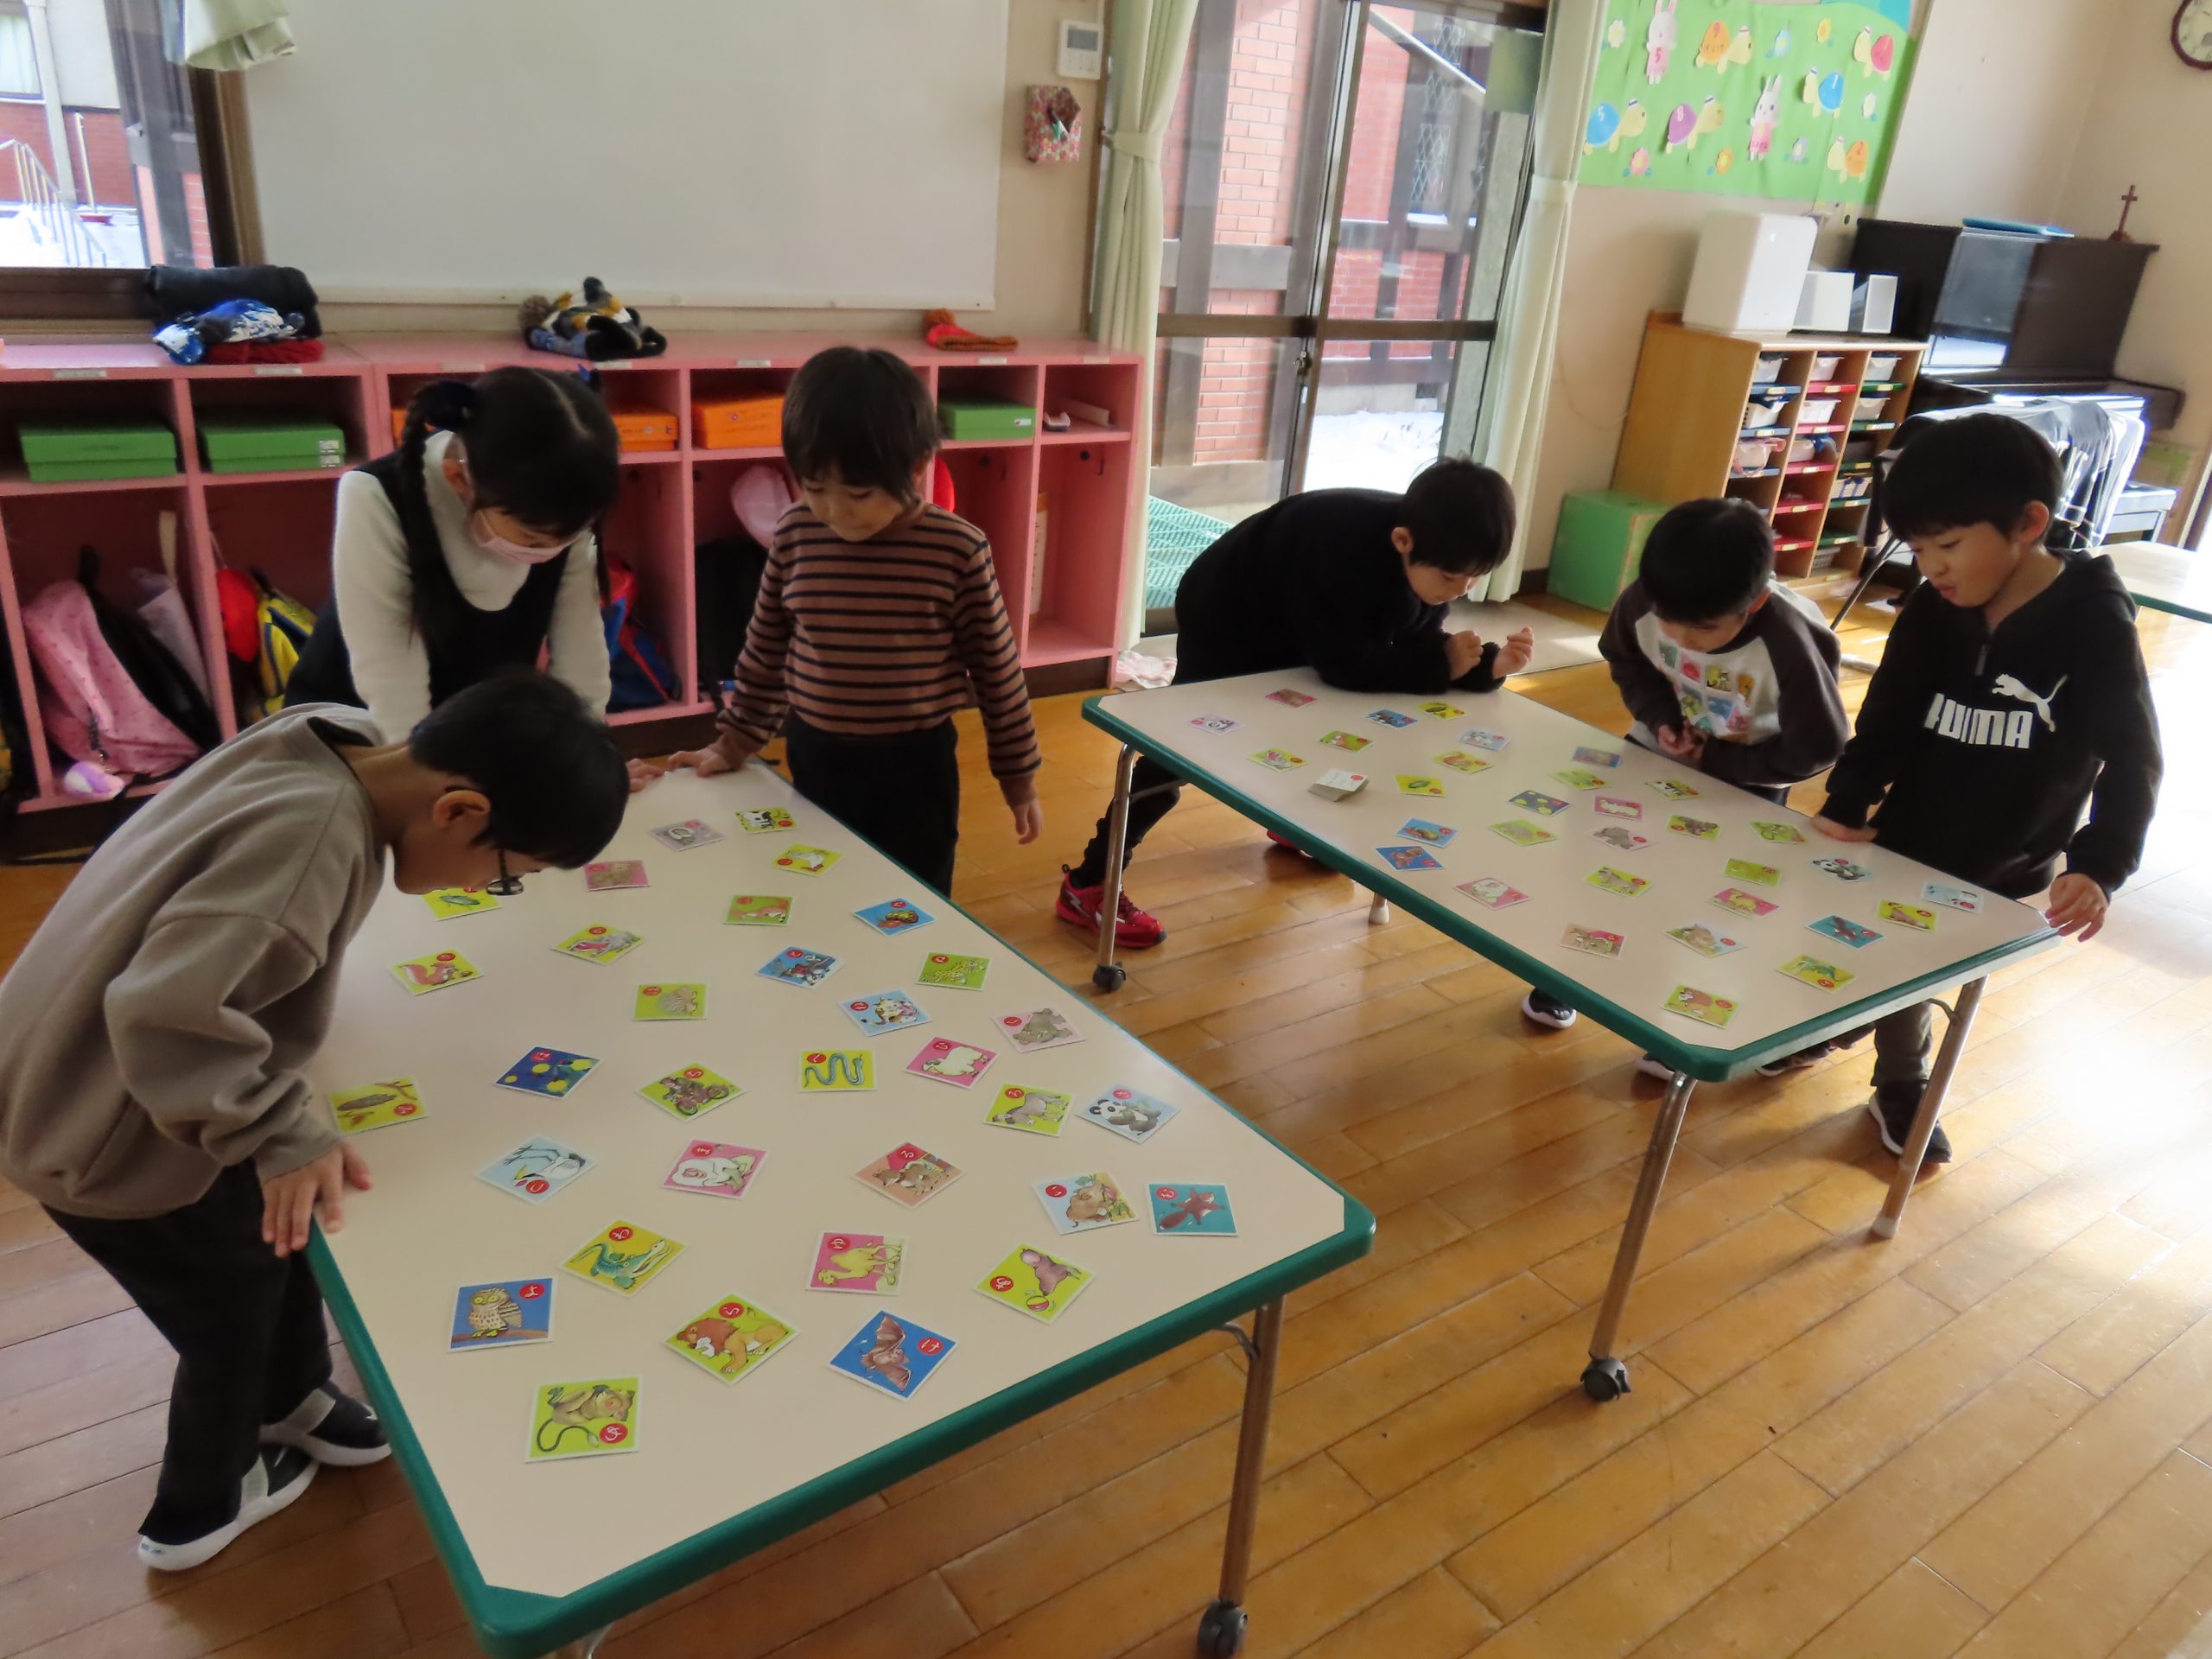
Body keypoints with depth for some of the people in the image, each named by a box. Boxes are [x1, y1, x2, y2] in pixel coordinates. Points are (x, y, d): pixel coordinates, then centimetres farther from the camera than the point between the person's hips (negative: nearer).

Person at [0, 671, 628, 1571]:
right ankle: (197, 1513, 44)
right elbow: (169, 1011, -39)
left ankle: (292, 1400, 53)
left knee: (283, 1234, 26)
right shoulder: (311, 837, -37)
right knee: (233, 1314, 17)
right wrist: (285, 1133, -29)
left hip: (97, 1068, 8)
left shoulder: (338, 741, -11)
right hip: (101, 1128, -7)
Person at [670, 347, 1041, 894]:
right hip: (815, 761, 3)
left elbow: (997, 668, -5)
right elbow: (765, 651, 8)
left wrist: (1018, 777, 0)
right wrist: (734, 743, 10)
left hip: (915, 767, -3)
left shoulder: (958, 549, -15)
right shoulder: (795, 536, -6)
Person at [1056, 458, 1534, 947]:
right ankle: (1087, 886, -5)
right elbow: (1343, 665, -38)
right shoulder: (1341, 547, -39)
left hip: (1291, 631, 8)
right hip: (1224, 622, -8)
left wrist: (1487, 665, -28)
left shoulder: (1431, 557, -17)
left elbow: (1418, 643, -11)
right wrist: (1439, 665, -33)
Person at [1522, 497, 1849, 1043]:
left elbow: (1816, 748, -23)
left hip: (1745, 776, -3)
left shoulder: (1789, 646, -37)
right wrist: (1660, 717, -18)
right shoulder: (1642, 600, -27)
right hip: (1657, 750, 4)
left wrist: (1716, 761, -21)